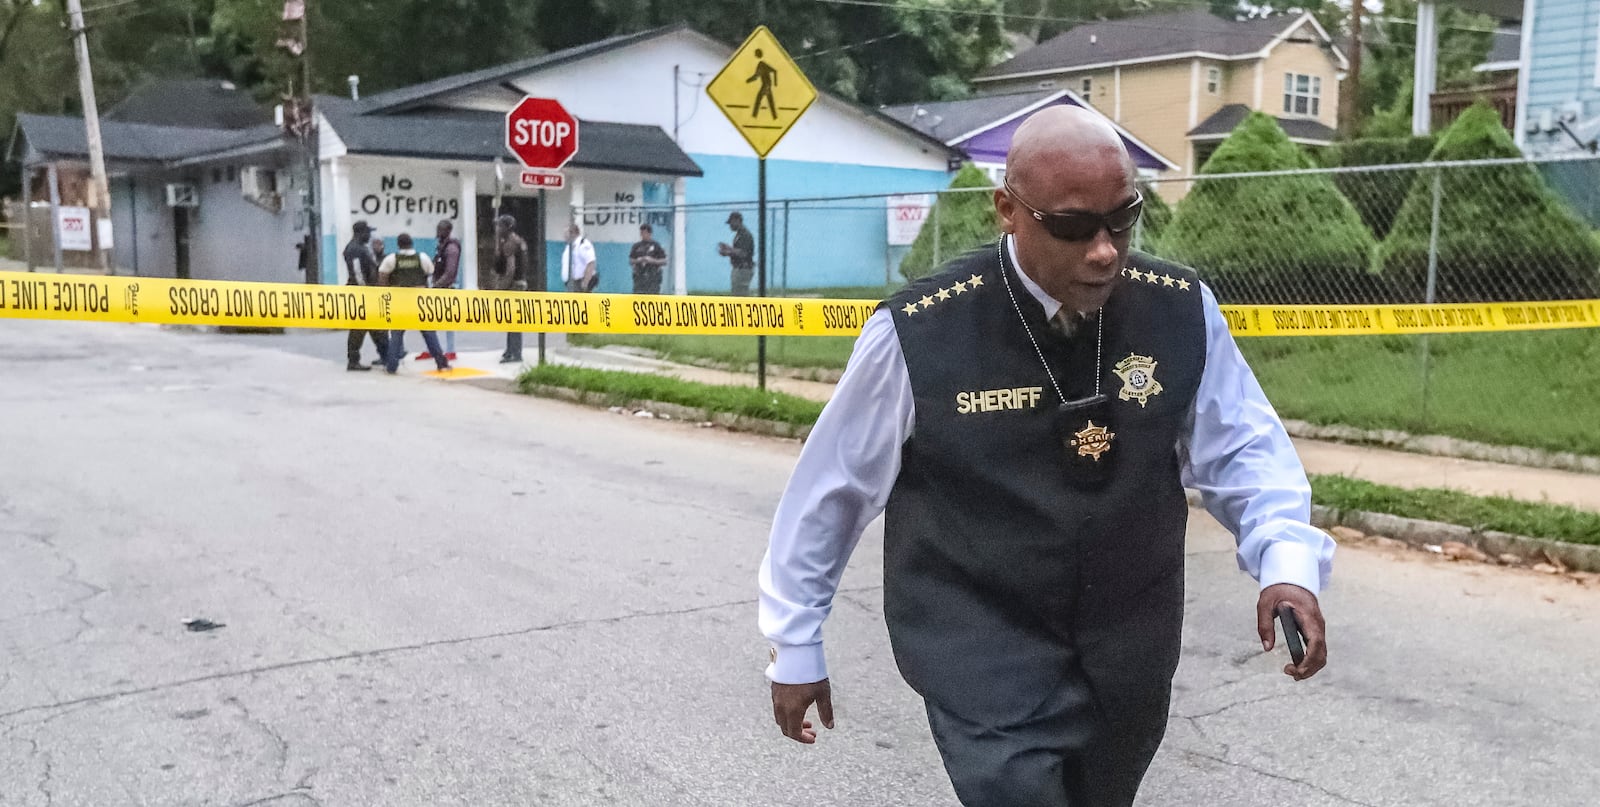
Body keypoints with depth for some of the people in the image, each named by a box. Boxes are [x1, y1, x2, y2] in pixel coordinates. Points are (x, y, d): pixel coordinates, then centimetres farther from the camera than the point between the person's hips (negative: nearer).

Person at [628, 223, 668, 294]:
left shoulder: (656, 245, 2)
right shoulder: (636, 246, 11)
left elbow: (664, 262, 0)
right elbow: (630, 261, 13)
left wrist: (652, 260, -14)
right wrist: (638, 260, -7)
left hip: (653, 278, -3)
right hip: (639, 277, 3)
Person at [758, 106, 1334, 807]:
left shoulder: (1183, 312, -10)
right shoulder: (917, 334, -18)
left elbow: (1241, 449, 2)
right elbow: (831, 488, -6)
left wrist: (1288, 559, -18)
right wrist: (794, 644, 3)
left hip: (1129, 659, 4)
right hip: (982, 659, -4)